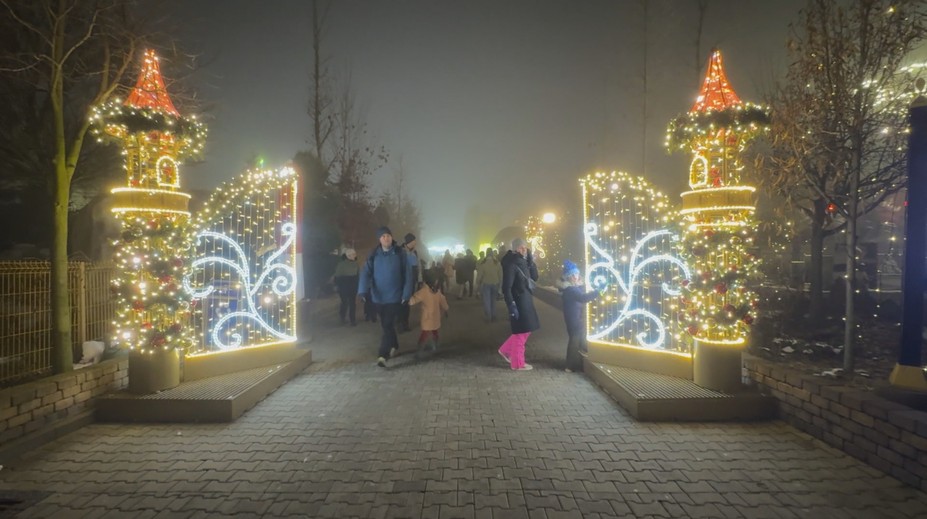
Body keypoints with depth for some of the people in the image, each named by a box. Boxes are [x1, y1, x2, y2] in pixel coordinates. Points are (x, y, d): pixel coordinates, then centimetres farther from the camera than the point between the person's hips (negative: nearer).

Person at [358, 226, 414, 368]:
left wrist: (406, 293, -11)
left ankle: (383, 355, -9)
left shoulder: (399, 253, -6)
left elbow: (407, 274, -5)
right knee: (385, 324, 17)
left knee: (388, 325, -9)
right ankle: (394, 346, 38)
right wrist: (363, 290, -25)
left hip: (394, 296, -3)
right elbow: (366, 272, -10)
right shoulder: (374, 255, -1)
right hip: (379, 296, 3)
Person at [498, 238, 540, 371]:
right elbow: (506, 288, -21)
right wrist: (511, 306, -26)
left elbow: (535, 277, 8)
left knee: (525, 330, 18)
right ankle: (518, 363, 15)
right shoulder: (511, 265, -18)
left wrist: (531, 260, -2)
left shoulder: (522, 262, 8)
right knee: (521, 332, 2)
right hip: (518, 302, -9)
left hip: (526, 301, 9)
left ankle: (506, 350, 31)